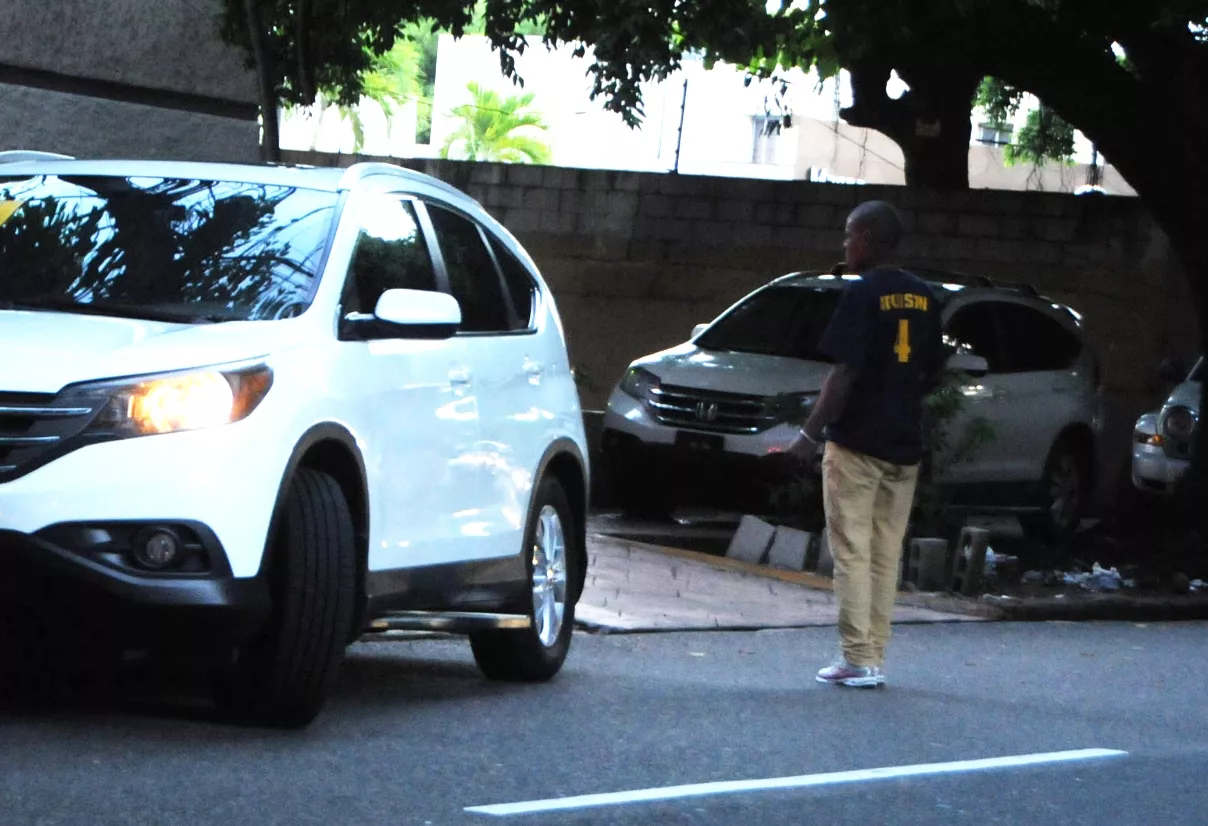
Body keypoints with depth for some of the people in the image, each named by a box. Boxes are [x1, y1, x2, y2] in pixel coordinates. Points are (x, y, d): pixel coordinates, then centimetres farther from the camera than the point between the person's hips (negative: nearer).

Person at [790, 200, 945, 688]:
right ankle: (874, 658, 9)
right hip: (905, 444, 7)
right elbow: (931, 374, 14)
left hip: (857, 442, -7)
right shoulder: (923, 297, 10)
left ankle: (858, 659, -6)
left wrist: (811, 432, -12)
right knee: (886, 556, 9)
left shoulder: (861, 294, -12)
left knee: (852, 552, -3)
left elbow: (844, 373, -17)